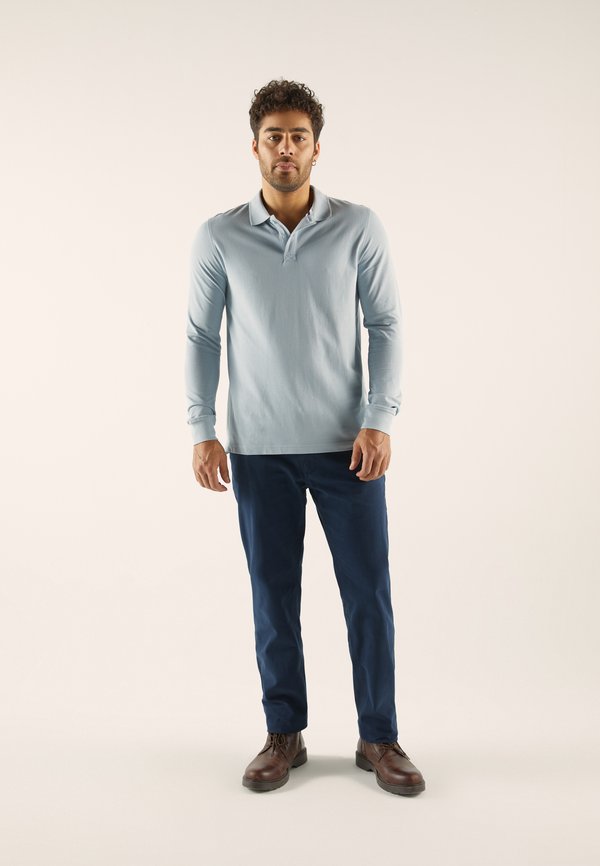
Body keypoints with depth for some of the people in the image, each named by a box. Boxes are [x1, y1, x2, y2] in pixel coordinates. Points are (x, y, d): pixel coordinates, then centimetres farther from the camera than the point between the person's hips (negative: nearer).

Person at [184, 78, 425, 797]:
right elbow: (201, 336, 5)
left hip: (347, 442, 0)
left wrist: (380, 421, -9)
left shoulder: (359, 227, -1)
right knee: (274, 596, 8)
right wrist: (201, 431, -1)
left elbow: (386, 326, 0)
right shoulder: (219, 237, 1)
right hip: (259, 449, 1)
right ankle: (284, 735, 24)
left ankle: (379, 738, 19)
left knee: (368, 591, 3)